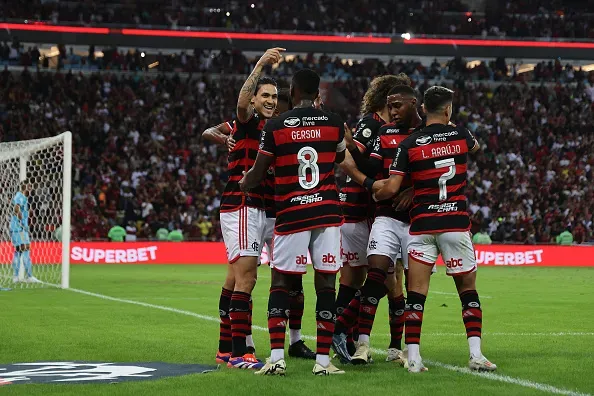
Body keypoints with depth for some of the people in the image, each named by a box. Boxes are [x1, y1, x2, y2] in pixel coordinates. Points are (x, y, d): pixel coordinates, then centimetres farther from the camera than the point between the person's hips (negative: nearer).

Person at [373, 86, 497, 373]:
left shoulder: (409, 144, -2)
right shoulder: (460, 135, 2)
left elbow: (391, 188, -4)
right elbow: (475, 146, 29)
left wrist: (374, 194, 17)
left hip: (422, 225, 0)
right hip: (456, 224, 0)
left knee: (416, 293, 2)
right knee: (468, 289, 9)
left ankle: (413, 357, -2)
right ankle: (476, 354, 1)